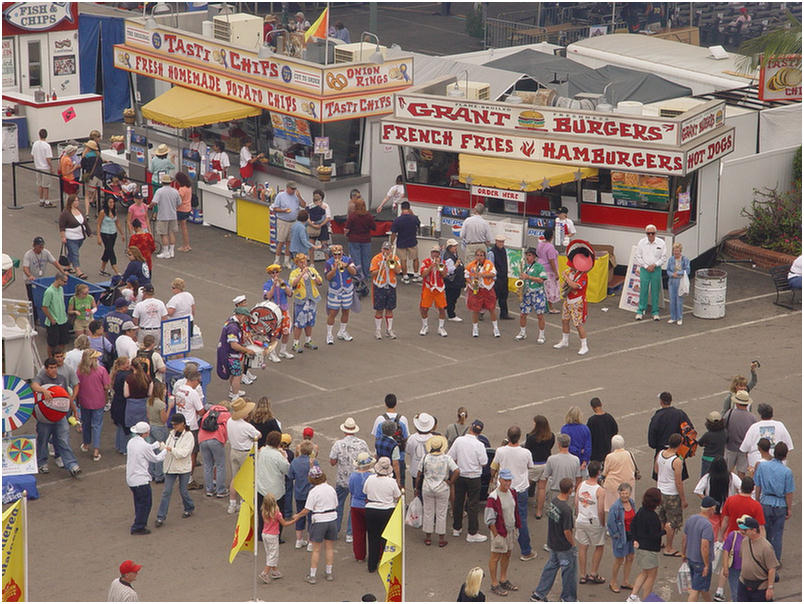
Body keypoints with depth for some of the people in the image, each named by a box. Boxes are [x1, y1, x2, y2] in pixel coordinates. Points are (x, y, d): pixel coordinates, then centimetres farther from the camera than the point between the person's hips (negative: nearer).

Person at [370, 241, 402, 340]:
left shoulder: (394, 258, 5)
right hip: (379, 286, -3)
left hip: (391, 286, 3)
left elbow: (398, 271, -5)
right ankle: (378, 331, 10)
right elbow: (373, 273, -9)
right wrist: (381, 269, -22)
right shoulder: (376, 258, -4)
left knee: (389, 309, 8)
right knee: (379, 310, 1)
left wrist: (392, 263, -16)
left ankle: (389, 330, 16)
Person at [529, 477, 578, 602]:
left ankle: (539, 594, 27)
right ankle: (568, 598, 25)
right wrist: (573, 544, -8)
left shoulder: (553, 501, -6)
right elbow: (567, 532, -25)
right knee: (569, 570, 11)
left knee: (551, 566, 21)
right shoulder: (566, 509, -30)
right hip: (564, 547, -8)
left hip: (552, 543, 8)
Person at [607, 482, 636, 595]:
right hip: (621, 536, -7)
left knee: (630, 558, 14)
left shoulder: (632, 503, 0)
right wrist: (616, 535, -12)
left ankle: (625, 582, 28)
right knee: (619, 560, 3)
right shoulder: (615, 507, -21)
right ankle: (613, 582, 22)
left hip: (631, 535, 7)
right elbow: (610, 522, -17)